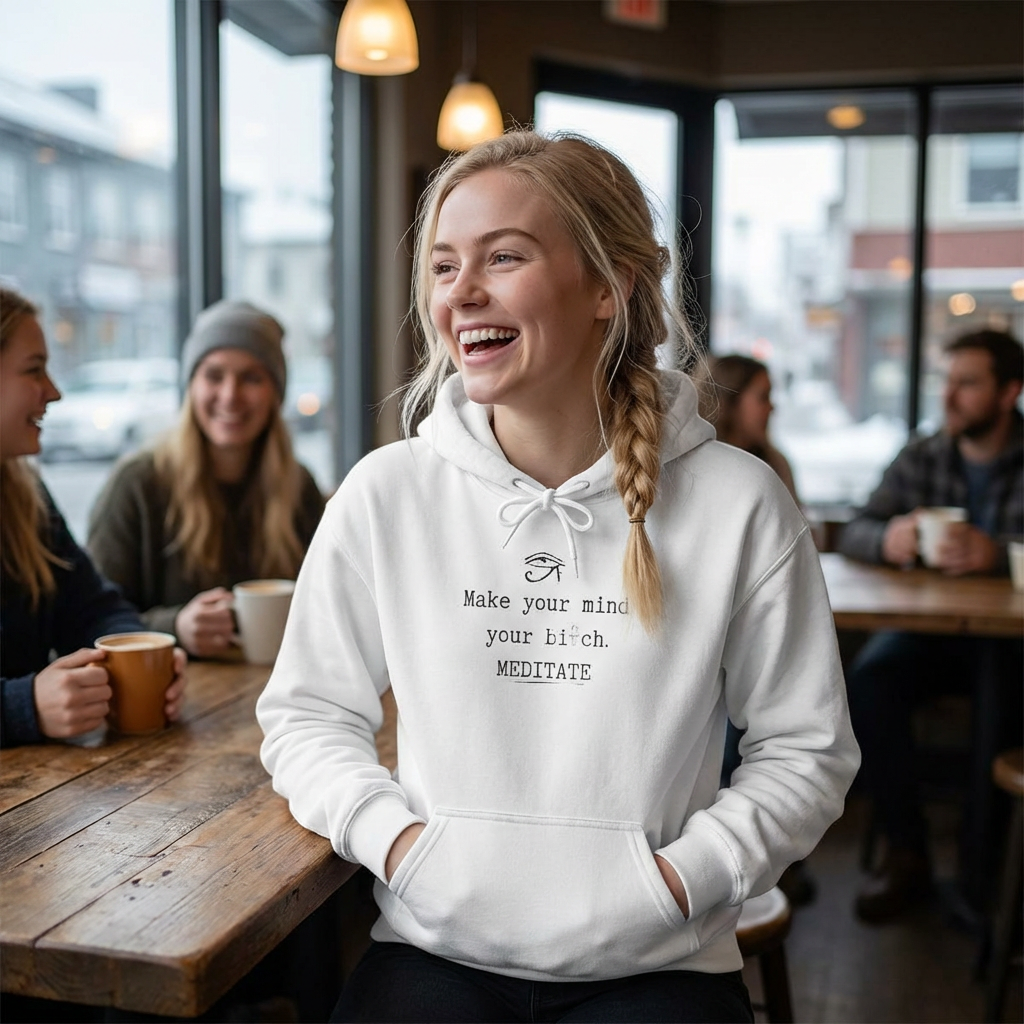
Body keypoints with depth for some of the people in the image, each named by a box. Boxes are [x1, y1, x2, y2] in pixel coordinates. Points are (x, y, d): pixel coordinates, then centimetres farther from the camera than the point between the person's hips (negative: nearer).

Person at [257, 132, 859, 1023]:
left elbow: (806, 750, 2)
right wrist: (396, 839, -10)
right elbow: (304, 715, 5)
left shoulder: (739, 505, -6)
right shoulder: (387, 493, -4)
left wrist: (682, 875, -10)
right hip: (436, 950, 1)